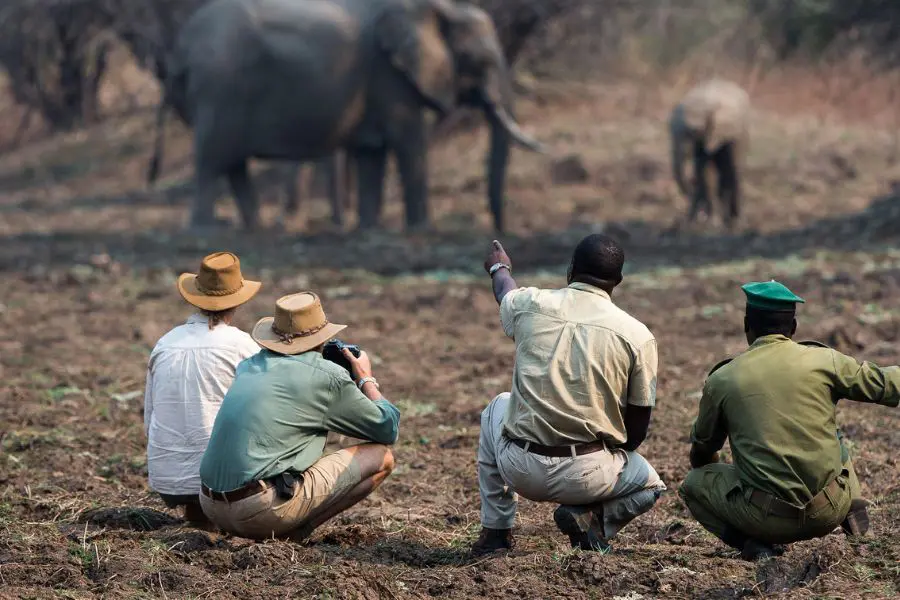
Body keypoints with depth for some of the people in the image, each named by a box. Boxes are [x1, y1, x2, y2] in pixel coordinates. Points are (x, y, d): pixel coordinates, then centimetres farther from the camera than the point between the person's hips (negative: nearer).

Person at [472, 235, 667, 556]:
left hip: (520, 469, 2)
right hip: (587, 477, -2)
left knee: (498, 409, 35)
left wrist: (499, 269, 55)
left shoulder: (529, 304, 2)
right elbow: (637, 428, 2)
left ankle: (494, 531, 29)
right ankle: (591, 516, -2)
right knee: (651, 484, 29)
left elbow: (505, 292, 30)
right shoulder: (637, 335, -4)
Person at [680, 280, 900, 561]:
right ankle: (851, 507, 9)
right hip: (830, 511, 3)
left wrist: (703, 473, 41)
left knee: (694, 482, 21)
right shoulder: (825, 361, 0)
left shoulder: (721, 379, 2)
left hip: (769, 518, -3)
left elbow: (702, 451, 18)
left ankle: (754, 542, -1)